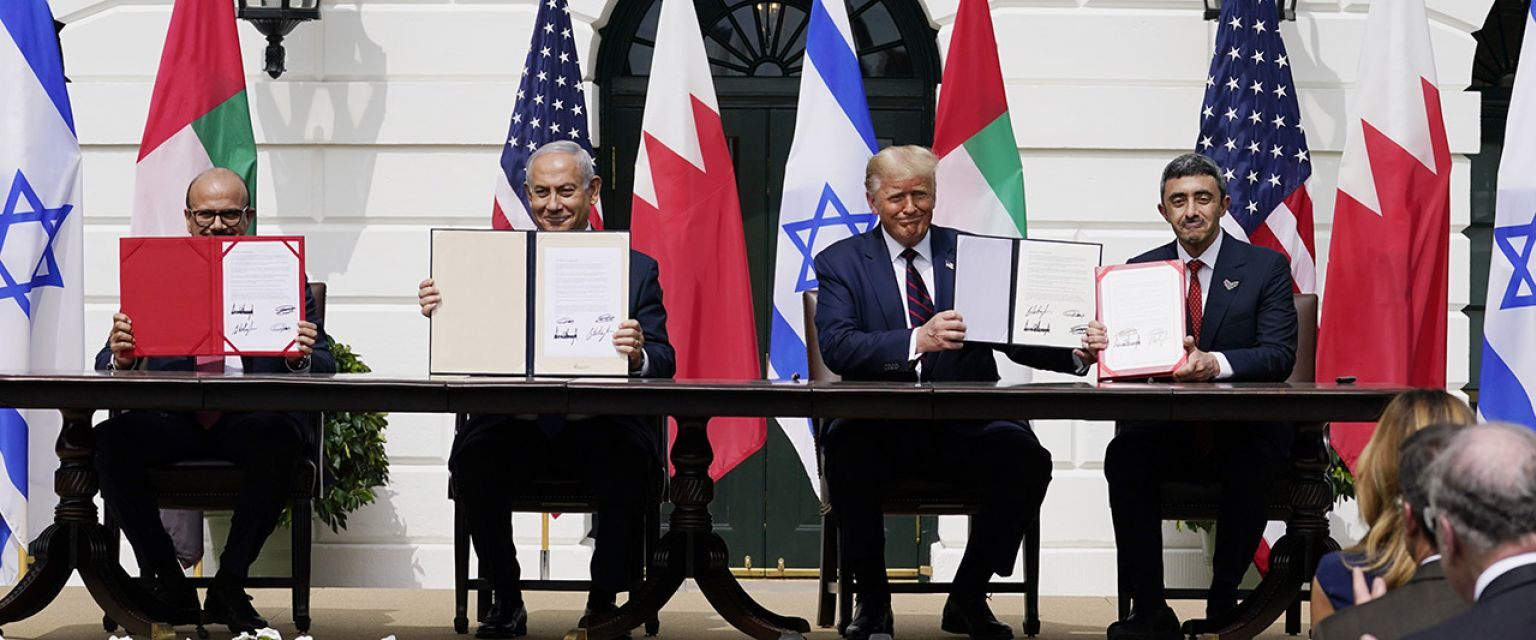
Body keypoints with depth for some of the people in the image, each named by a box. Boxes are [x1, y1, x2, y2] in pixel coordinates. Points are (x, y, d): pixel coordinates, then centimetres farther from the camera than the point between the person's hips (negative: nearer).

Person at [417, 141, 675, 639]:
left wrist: (639, 354, -25)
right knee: (472, 457, -29)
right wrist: (443, 314, -19)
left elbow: (664, 363, -1)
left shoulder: (636, 269, 9)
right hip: (517, 422, 1)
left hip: (603, 423, -1)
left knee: (631, 463, -32)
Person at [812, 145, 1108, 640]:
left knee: (1027, 459, -28)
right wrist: (917, 340, -28)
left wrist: (1077, 351, -17)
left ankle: (968, 599, -7)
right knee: (846, 451, -35)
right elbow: (836, 346, -11)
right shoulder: (841, 262, 7)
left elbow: (1017, 337, 5)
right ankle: (872, 598, -12)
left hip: (966, 422, 2)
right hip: (880, 425, -1)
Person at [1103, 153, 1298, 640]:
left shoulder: (1266, 267, 3)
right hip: (1166, 432, 2)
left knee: (1252, 464, -35)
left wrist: (1216, 363, -28)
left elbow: (1280, 356, -9)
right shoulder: (1140, 271, 10)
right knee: (1125, 456, -29)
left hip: (1243, 434, -2)